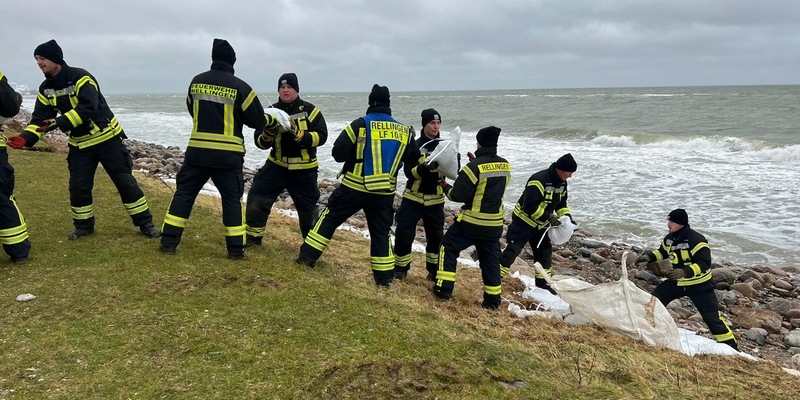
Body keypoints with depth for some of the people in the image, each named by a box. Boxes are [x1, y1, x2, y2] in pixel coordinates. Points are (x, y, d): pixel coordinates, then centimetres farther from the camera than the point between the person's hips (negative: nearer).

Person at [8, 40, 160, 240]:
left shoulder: (81, 77, -19)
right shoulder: (45, 88, 2)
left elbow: (87, 107, -31)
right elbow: (39, 119, 1)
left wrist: (59, 122, -36)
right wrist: (25, 138, -16)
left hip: (106, 137, -6)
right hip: (79, 144, 6)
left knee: (125, 181, -3)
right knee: (78, 186, 4)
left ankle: (145, 223, 5)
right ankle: (84, 225, 23)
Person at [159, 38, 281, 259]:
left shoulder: (196, 82, 5)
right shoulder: (240, 87, -7)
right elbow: (257, 119, -2)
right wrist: (273, 124, 19)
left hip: (198, 150, 3)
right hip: (228, 154, -2)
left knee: (184, 192, 14)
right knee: (232, 198, 8)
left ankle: (169, 242, 12)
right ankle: (235, 249, 10)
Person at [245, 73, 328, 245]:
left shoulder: (310, 110, -7)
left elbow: (321, 136, -13)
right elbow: (260, 142, 2)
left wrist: (299, 136, -28)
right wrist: (266, 136, -21)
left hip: (304, 170, -3)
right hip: (277, 165, 3)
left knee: (308, 208, 7)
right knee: (257, 196, -5)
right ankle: (253, 237, 13)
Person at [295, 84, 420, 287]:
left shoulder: (360, 124, -11)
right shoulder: (404, 131, 1)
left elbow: (338, 153, -10)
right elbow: (414, 160, 13)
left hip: (354, 187, -2)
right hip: (384, 192, 3)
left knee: (330, 218, 13)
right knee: (380, 232, 14)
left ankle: (307, 256, 15)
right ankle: (384, 277, 15)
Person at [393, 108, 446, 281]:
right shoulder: (415, 146, -6)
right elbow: (408, 171, -15)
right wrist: (424, 168, -33)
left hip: (435, 199, 2)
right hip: (413, 197, -2)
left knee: (436, 236, 9)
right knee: (404, 234, -2)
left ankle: (434, 270, 27)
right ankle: (400, 268, 17)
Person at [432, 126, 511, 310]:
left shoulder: (474, 166, -18)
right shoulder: (505, 165, 1)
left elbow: (458, 195, -15)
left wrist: (446, 187, 5)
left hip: (472, 221, -5)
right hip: (495, 223, 5)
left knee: (448, 248, 12)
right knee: (490, 259, 15)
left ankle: (444, 289, 10)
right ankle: (493, 299, 19)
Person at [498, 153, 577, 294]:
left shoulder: (561, 183, 1)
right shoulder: (539, 181, -29)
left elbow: (561, 203, 15)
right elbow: (530, 207, -31)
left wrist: (567, 217, -2)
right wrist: (549, 217, -29)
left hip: (540, 225, 9)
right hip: (524, 222, -8)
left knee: (545, 251, 13)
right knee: (512, 250, -10)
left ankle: (542, 281, 29)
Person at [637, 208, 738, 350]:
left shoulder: (696, 240, -27)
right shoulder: (669, 238, -3)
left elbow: (704, 264, -30)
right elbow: (662, 252, 16)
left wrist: (684, 272, -42)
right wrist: (649, 256, -2)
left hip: (698, 285, -7)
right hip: (677, 282, 7)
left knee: (712, 316, -2)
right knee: (655, 298, 5)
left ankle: (730, 346, 10)